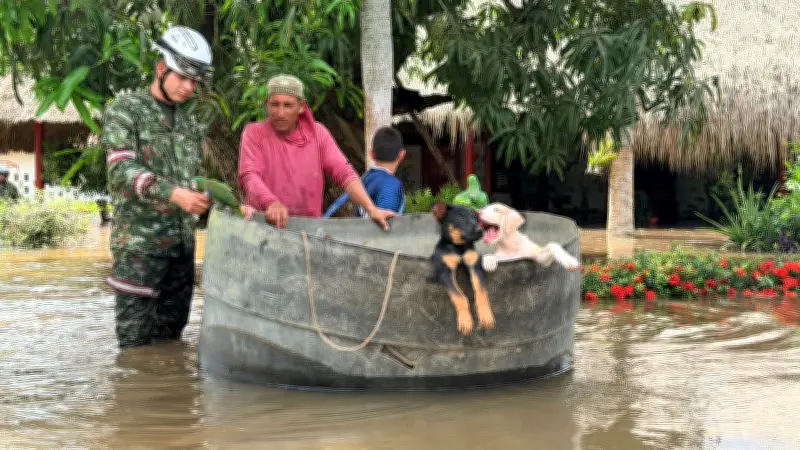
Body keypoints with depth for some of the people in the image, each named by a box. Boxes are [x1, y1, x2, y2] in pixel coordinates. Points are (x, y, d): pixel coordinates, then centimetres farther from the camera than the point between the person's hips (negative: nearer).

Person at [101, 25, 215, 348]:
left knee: (170, 335, 11)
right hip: (139, 241, -6)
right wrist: (172, 194, -32)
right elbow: (122, 169, -18)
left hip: (182, 241, 6)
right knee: (135, 341, -5)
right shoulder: (125, 109, -5)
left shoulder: (189, 119, 16)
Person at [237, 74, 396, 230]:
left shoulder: (317, 133, 6)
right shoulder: (254, 133, 0)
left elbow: (343, 172, 0)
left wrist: (371, 209, -14)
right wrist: (272, 203, -34)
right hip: (263, 223, -2)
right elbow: (249, 176, -14)